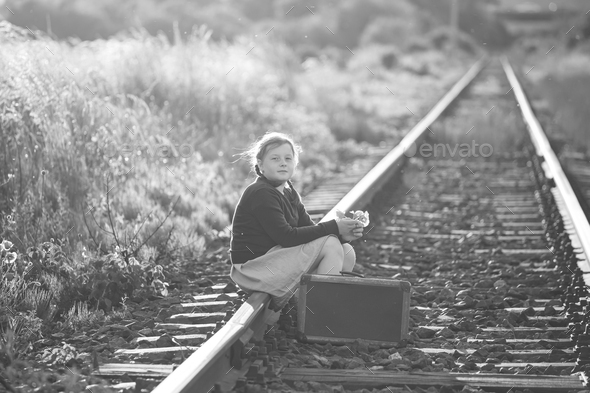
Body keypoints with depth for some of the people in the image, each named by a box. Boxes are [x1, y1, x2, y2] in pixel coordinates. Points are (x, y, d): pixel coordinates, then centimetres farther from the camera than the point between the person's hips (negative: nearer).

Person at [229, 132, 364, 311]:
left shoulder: (289, 193, 14)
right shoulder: (261, 194, -17)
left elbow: (309, 229, 7)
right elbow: (286, 237, -23)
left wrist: (342, 234, -13)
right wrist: (333, 227, -20)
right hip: (252, 267, -10)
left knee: (346, 252, 5)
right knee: (330, 245, -17)